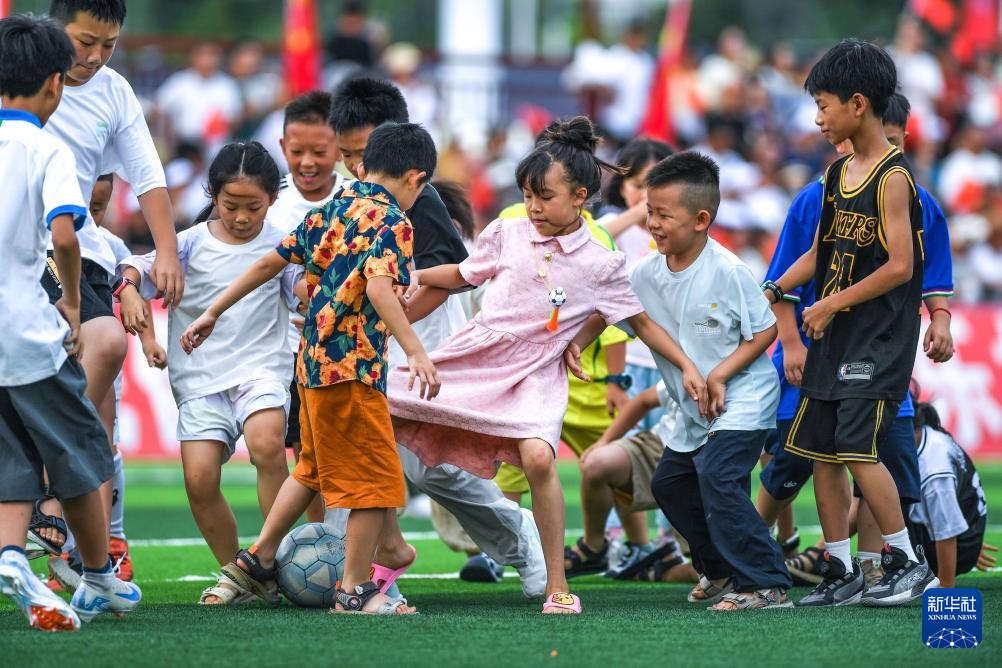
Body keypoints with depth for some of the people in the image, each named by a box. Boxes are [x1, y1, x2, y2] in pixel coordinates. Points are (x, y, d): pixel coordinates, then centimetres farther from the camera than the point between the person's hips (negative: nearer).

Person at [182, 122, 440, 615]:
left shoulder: (329, 212, 12)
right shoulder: (392, 222, -12)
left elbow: (271, 262, 14)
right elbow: (377, 287, -28)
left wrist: (213, 313, 19)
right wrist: (415, 352, -34)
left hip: (313, 360, 9)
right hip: (353, 364, -9)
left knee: (314, 468, 24)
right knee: (375, 479, 0)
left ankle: (257, 560, 28)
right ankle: (355, 590, 3)